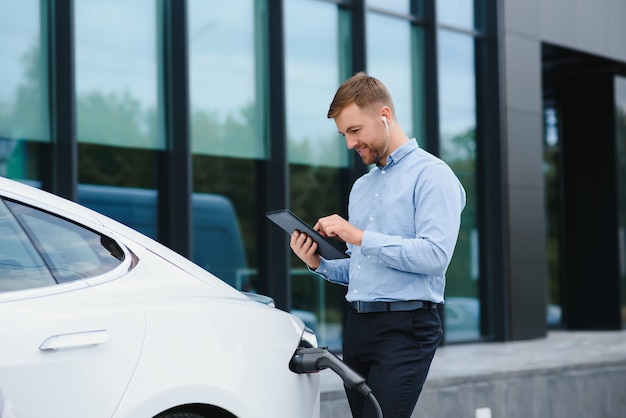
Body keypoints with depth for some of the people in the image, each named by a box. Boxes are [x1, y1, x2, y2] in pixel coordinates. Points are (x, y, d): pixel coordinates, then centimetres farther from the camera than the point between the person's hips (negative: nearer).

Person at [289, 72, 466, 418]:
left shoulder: (431, 175, -4)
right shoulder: (361, 187, 22)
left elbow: (435, 255, -18)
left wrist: (360, 237, -17)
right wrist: (318, 263, 6)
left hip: (405, 327, -8)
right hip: (357, 325, 8)